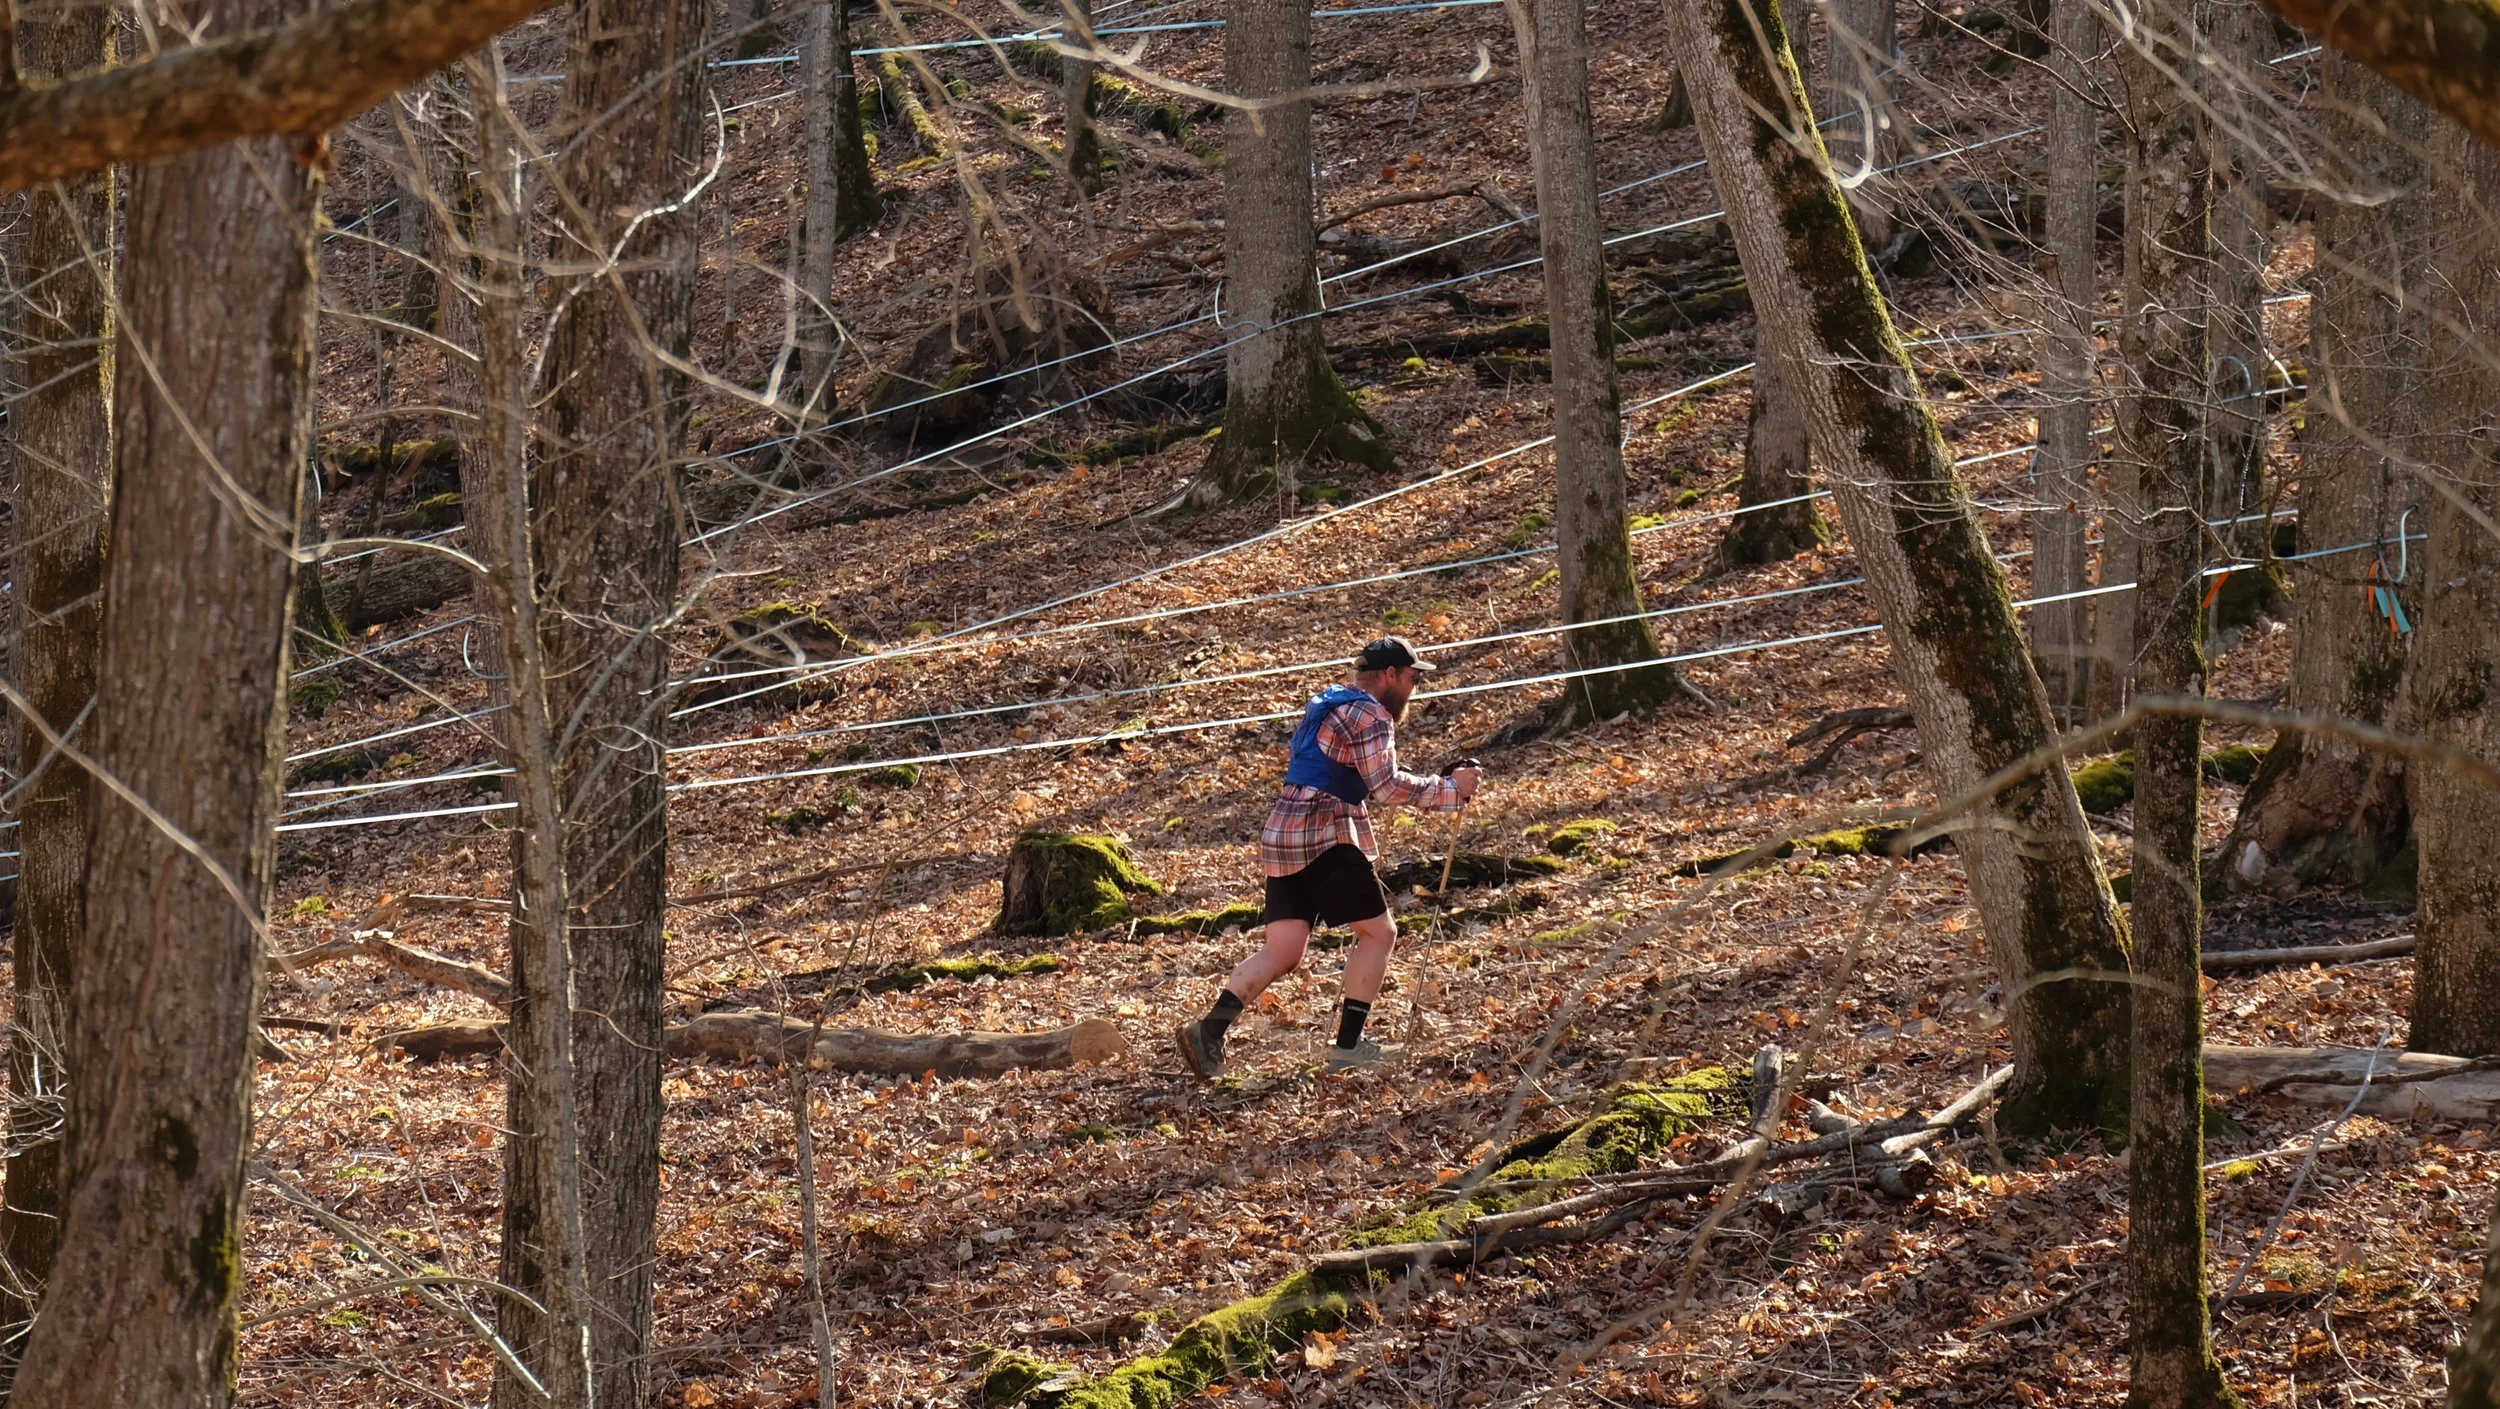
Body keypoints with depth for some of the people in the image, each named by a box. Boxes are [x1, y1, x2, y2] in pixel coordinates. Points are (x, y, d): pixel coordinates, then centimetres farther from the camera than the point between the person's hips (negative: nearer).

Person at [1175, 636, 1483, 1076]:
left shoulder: (1329, 705, 23)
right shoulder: (1370, 716, -8)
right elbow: (1387, 787, -18)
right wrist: (1450, 789, -10)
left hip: (1285, 838, 9)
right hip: (1326, 838, -9)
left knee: (1282, 950, 2)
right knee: (1378, 931, 2)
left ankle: (1209, 1030, -13)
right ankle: (1348, 1046, -2)